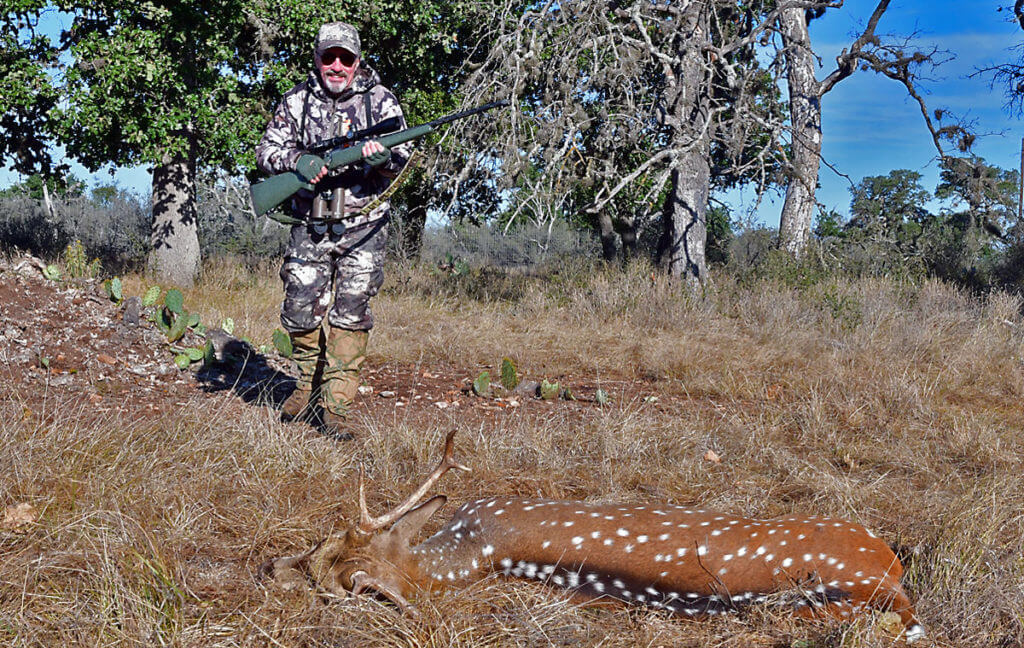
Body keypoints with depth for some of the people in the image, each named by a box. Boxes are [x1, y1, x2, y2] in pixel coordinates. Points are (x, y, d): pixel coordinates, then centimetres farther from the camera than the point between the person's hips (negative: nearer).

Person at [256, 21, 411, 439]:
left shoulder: (380, 100, 0)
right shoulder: (297, 101, 4)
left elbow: (401, 158, -4)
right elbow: (266, 151, 3)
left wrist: (382, 158, -28)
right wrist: (297, 160, -19)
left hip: (362, 227, -2)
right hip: (309, 226, 2)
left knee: (351, 316, -5)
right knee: (301, 313, 3)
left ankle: (336, 406, 2)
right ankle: (309, 385, 28)